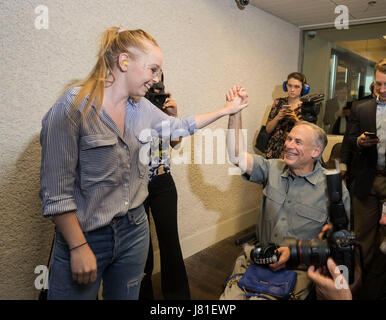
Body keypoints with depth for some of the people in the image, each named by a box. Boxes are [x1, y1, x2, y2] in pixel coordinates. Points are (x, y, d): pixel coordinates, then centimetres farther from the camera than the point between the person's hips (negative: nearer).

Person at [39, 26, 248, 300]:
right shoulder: (74, 106, -18)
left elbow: (181, 127, 19)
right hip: (85, 237, -5)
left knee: (126, 295, 20)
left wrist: (227, 110, 18)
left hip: (134, 230, 6)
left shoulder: (142, 108, 2)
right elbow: (55, 191, -18)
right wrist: (79, 248, -16)